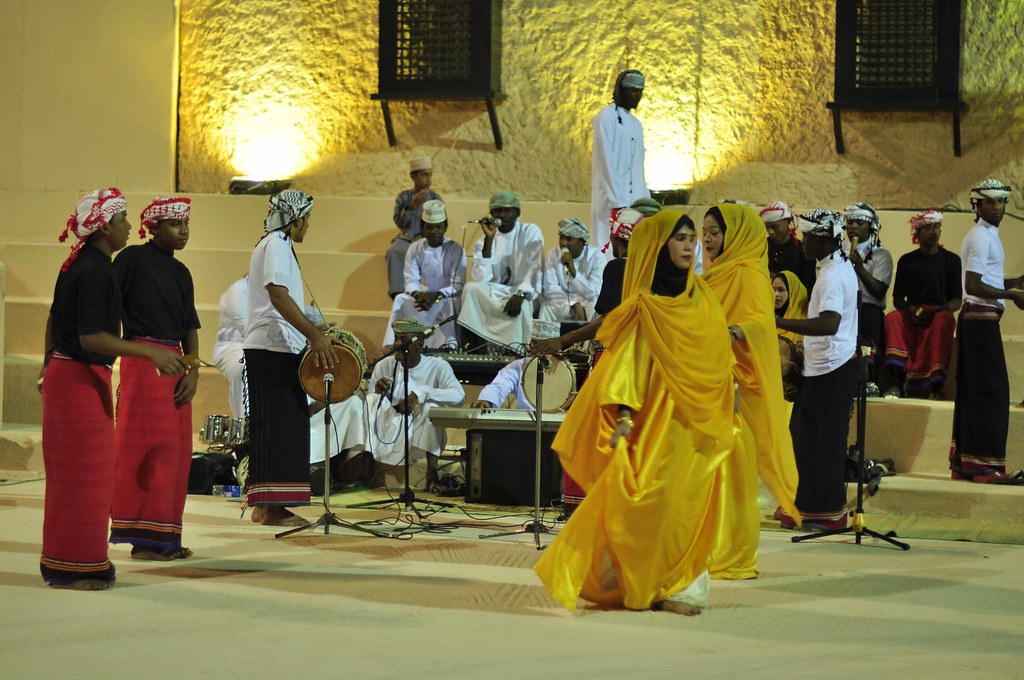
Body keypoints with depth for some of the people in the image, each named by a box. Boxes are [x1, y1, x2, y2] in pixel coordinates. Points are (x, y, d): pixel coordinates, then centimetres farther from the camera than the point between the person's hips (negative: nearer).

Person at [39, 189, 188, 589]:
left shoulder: (79, 264, 11)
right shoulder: (94, 270, -19)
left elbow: (54, 319, 20)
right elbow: (91, 337, -25)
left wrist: (48, 366, 31)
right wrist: (151, 353, -26)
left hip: (64, 372, 10)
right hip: (82, 378, -10)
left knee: (75, 473, 15)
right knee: (83, 473, -4)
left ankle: (64, 562, 22)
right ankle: (72, 568, 1)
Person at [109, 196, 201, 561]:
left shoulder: (181, 272, 16)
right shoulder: (133, 259, -4)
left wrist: (193, 371, 4)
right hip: (143, 361, -7)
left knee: (176, 451, 7)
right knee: (150, 447, -7)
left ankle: (165, 538, 13)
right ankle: (144, 540, -4)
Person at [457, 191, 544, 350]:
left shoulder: (531, 232, -1)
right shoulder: (483, 241, 4)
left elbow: (536, 268, -12)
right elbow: (481, 280, -11)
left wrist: (520, 295, -28)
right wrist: (489, 240, -15)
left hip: (524, 293, -3)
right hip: (494, 293, 3)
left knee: (520, 308, -37)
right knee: (471, 288, -26)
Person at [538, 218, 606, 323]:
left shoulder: (597, 257, -11)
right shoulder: (553, 255, -3)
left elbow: (594, 294, -19)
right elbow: (550, 290, -10)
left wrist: (573, 272, -31)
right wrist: (574, 304, -23)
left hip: (587, 305, -1)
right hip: (561, 305, 1)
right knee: (546, 309, -30)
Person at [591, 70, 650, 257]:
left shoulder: (635, 124, 19)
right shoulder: (606, 117, -5)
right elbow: (606, 162, -11)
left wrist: (645, 199, 9)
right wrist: (617, 202, -15)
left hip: (634, 200, 7)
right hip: (614, 202, -7)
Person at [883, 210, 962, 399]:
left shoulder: (951, 260, 7)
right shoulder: (907, 261, 11)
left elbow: (957, 300, 2)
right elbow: (897, 299, 9)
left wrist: (935, 310, -18)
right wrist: (910, 309, -15)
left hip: (939, 313, -1)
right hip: (911, 316, 1)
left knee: (943, 321, -37)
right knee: (892, 318, -31)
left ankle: (937, 384, -38)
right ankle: (897, 382, -38)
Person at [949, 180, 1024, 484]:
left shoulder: (985, 235, 19)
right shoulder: (982, 238, -14)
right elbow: (973, 286, -21)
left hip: (975, 319, 11)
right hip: (982, 319, -11)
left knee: (971, 390, 11)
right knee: (992, 390, -9)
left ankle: (963, 462, 15)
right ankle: (986, 464, -9)